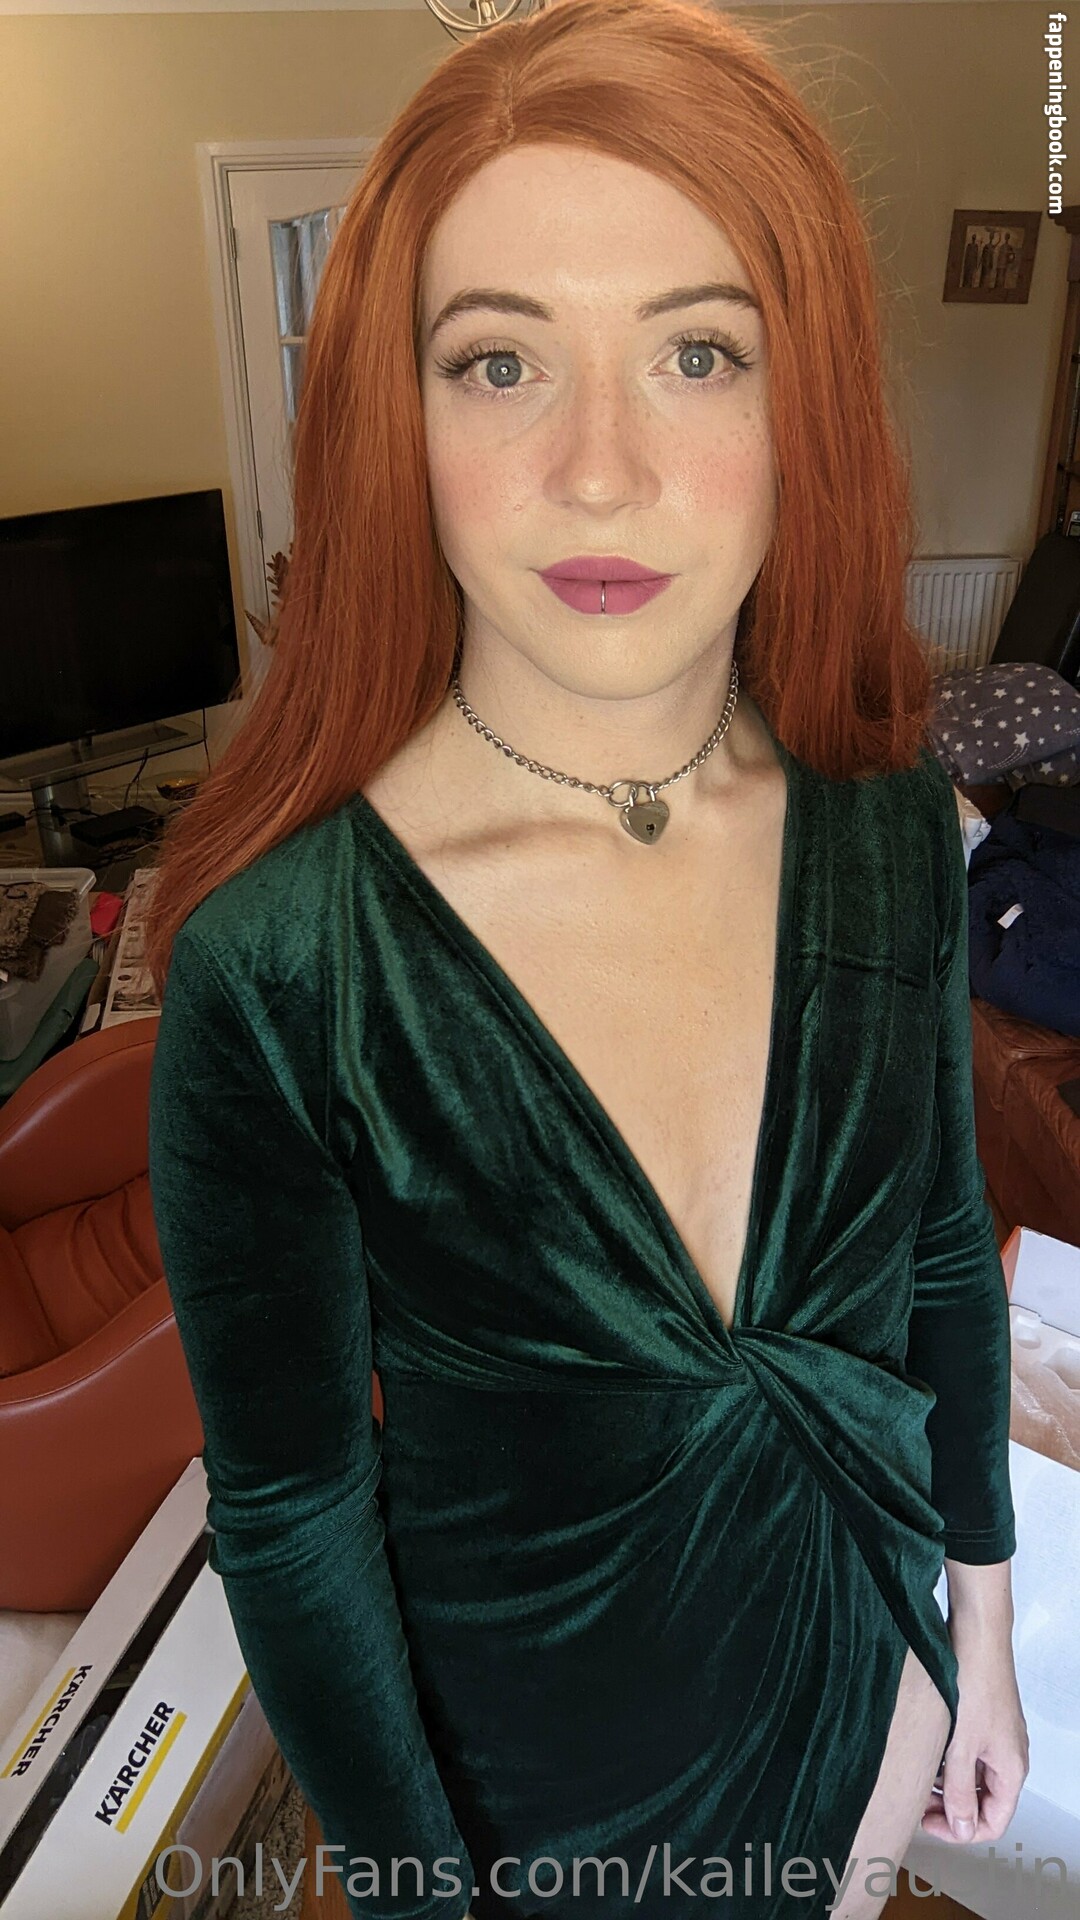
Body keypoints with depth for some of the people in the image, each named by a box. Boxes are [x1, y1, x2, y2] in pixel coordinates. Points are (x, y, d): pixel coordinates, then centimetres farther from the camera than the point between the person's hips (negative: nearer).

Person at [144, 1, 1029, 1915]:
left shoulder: (886, 814, -17)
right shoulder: (272, 967, -30)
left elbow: (944, 1247, -4)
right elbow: (292, 1510, -17)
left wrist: (982, 1621, 7)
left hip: (866, 1674, 4)